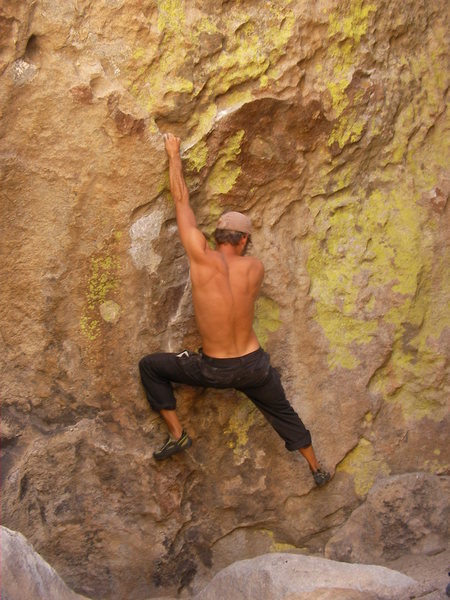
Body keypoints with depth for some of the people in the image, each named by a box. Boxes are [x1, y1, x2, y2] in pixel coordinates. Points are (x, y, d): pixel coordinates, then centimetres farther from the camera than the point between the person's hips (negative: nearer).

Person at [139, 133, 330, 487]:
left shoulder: (201, 257, -16)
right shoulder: (256, 268, -8)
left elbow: (181, 198, -6)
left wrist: (174, 154, 7)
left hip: (213, 370, -3)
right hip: (254, 365, 3)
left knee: (150, 366, 15)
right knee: (283, 412, 29)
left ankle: (177, 433, 10)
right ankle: (317, 468, 43)